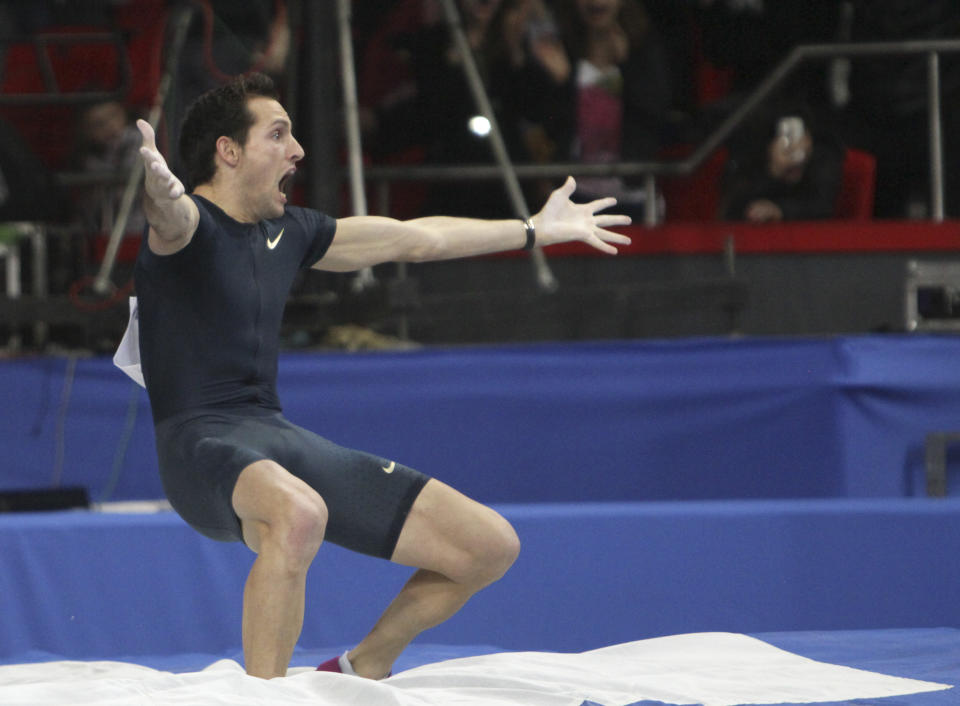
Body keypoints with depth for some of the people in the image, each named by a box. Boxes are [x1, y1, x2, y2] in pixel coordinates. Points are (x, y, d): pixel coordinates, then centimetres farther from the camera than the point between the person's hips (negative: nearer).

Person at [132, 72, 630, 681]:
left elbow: (414, 239, 28)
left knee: (490, 546, 5)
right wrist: (159, 190, -60)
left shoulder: (289, 232, 15)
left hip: (281, 438, 8)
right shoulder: (191, 224, -8)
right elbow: (170, 216, -35)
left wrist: (536, 230, 38)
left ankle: (361, 671, 25)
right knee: (299, 514, -44)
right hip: (203, 442, -8)